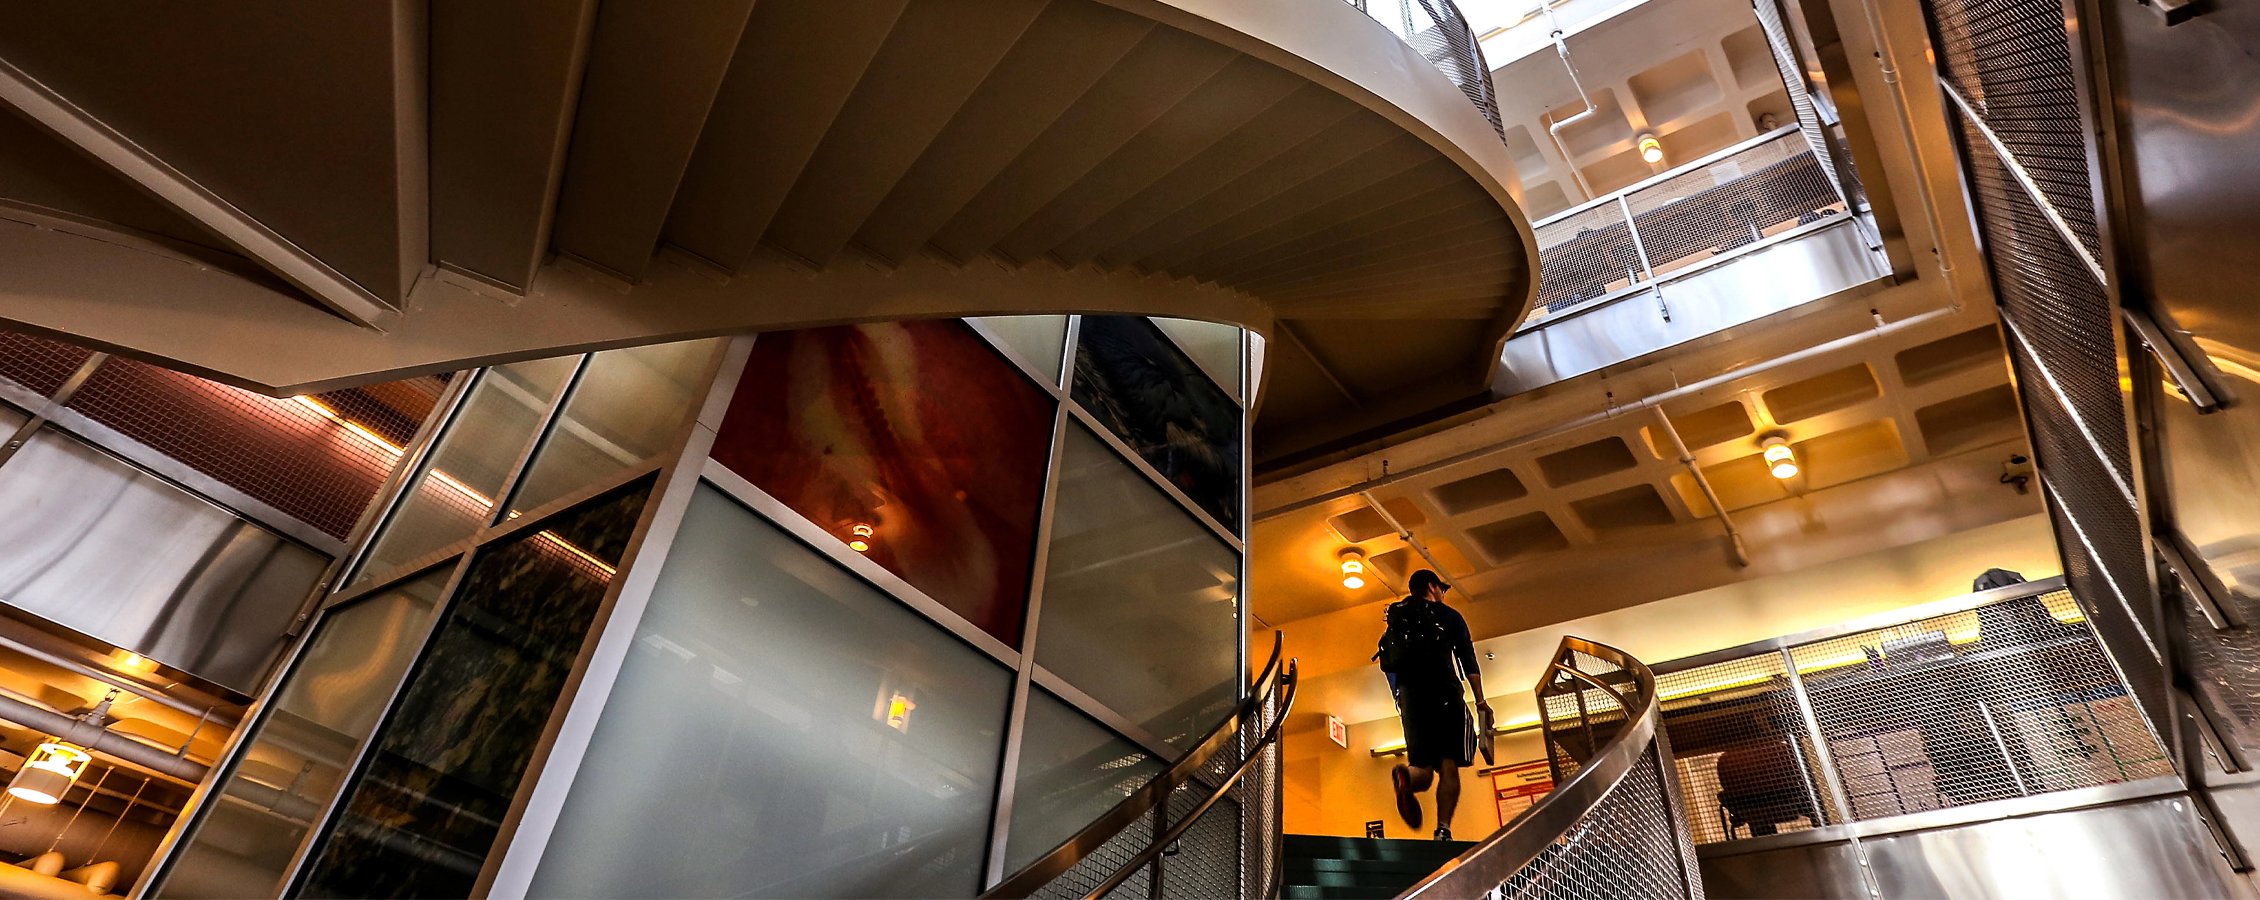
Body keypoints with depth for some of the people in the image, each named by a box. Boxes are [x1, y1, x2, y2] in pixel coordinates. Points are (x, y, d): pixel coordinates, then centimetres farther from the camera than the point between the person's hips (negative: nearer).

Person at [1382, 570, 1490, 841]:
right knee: (1449, 766, -5)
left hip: (1410, 697, 4)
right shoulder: (1448, 616, 10)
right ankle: (1443, 830, -21)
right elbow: (1468, 659, 2)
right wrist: (1480, 699, 3)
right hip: (1444, 694, -4)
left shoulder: (1397, 618, 21)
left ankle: (1405, 776, -33)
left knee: (1423, 768, 2)